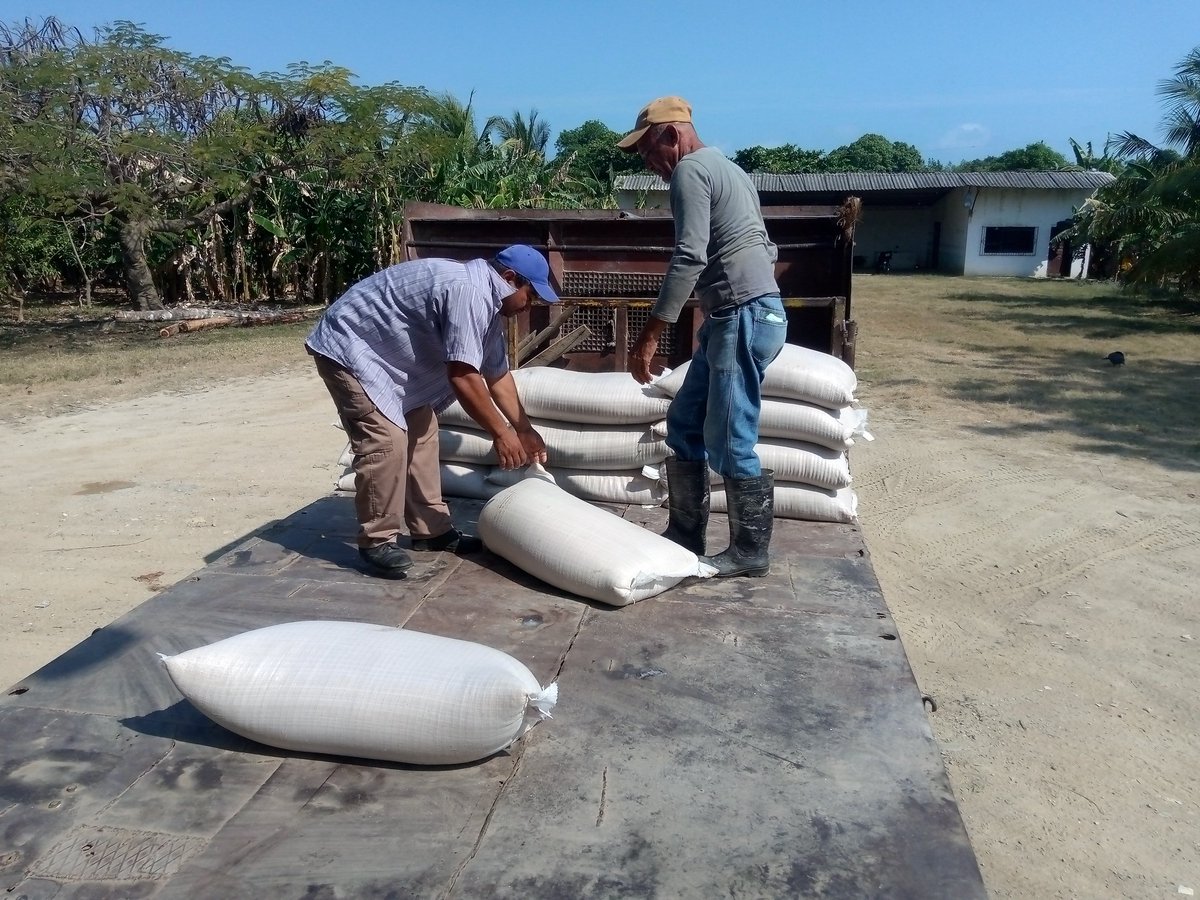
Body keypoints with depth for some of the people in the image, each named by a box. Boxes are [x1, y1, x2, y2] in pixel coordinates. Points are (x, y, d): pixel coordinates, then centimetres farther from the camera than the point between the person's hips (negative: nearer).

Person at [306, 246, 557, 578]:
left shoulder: (488, 301, 6)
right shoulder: (468, 291, -26)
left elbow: (498, 374, 15)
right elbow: (462, 377, -29)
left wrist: (524, 429, 16)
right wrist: (500, 432, -20)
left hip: (386, 353, 11)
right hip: (349, 347, -11)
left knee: (421, 433, 9)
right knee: (386, 442, -16)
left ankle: (431, 530, 17)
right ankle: (376, 541, -2)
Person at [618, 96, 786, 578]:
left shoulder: (690, 171, -8)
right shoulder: (726, 169, 22)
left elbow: (689, 258, -20)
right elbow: (767, 249, 24)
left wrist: (649, 335, -21)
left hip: (743, 317, -10)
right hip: (742, 315, 10)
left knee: (728, 441, -4)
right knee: (685, 425, 13)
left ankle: (751, 552, 10)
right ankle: (684, 536, 21)